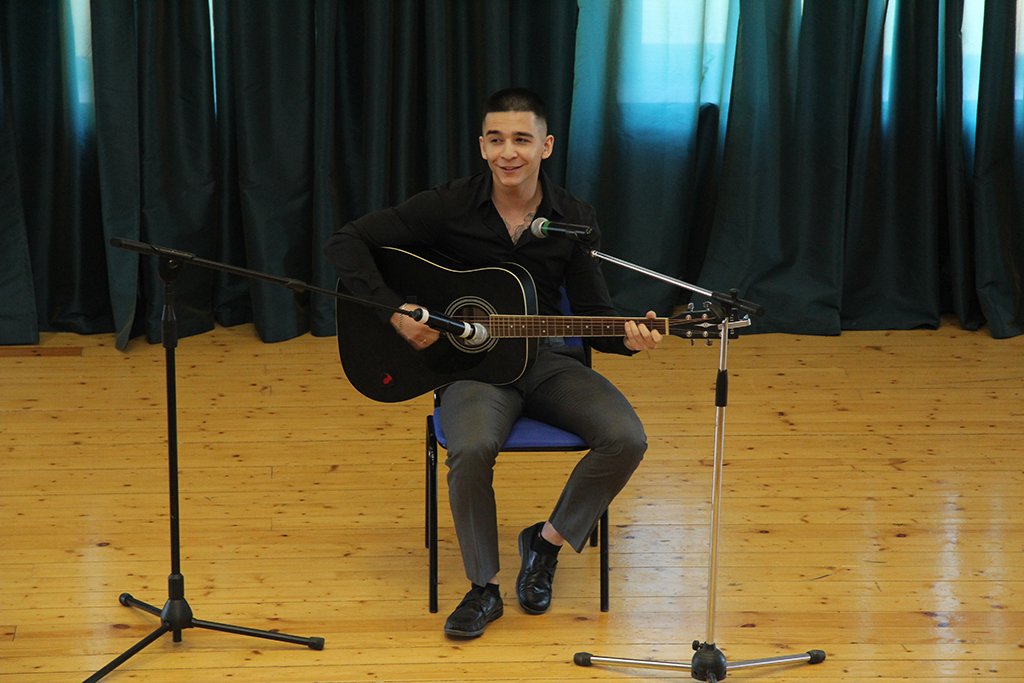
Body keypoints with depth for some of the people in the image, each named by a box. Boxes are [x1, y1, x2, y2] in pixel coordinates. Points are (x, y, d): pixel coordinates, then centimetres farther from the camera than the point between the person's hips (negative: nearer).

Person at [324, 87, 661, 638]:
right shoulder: (449, 206, -6)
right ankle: (483, 587, -12)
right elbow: (346, 243, -6)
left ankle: (548, 540, 3)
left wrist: (626, 338, -18)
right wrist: (395, 312, -16)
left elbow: (592, 315, 5)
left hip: (547, 360, 3)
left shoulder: (573, 221, 1)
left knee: (625, 438, -23)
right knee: (471, 448, -35)